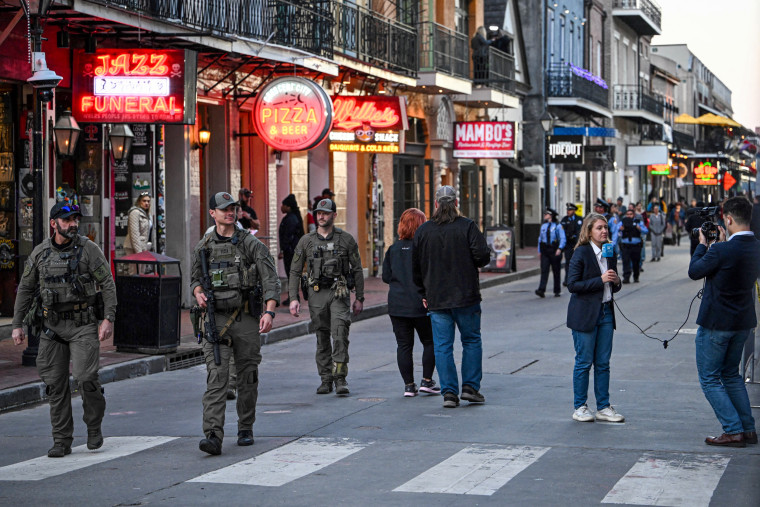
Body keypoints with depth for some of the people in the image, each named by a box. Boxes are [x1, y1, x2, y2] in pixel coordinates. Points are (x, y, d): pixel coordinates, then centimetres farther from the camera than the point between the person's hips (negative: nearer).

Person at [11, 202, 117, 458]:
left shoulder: (88, 249, -4)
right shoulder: (40, 252, 6)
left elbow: (108, 284, -4)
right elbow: (25, 289, 12)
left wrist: (109, 319, -13)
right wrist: (17, 325, 9)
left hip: (83, 325, -3)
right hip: (53, 327, 3)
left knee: (85, 377, -15)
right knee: (55, 384, 2)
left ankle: (94, 426, 9)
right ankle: (62, 441, 10)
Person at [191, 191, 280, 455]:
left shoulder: (251, 243, -1)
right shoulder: (203, 246, 8)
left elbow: (270, 279, -6)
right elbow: (195, 277, 22)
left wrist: (269, 312, -19)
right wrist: (198, 293, -2)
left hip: (246, 317, 0)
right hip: (216, 318, 0)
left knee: (248, 377, 9)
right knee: (216, 377, -11)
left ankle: (246, 429, 26)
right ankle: (213, 436, -20)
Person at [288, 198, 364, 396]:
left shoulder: (346, 240, 3)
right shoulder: (306, 241, 7)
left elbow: (357, 269, 7)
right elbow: (295, 271, 9)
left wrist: (359, 298, 4)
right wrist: (293, 298, 0)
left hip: (339, 292, -2)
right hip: (317, 293, 2)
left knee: (340, 334, -15)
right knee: (322, 338, 6)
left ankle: (340, 378, -14)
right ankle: (326, 379, 14)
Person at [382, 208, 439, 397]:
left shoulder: (393, 249, 3)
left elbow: (386, 276, 7)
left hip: (397, 306, 3)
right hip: (420, 305, -3)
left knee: (404, 345, 8)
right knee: (429, 342, 13)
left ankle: (409, 385, 8)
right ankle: (427, 380, 9)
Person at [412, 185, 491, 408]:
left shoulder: (423, 231, 3)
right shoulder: (467, 226, -7)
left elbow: (416, 266, 8)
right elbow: (482, 256, -14)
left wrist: (424, 293, 19)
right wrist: (473, 263, 10)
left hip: (436, 298, 2)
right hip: (466, 297, -2)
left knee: (442, 346, 4)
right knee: (471, 340, 11)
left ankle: (449, 392, 1)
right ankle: (470, 387, 7)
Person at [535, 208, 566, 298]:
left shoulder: (558, 226, -2)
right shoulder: (543, 226, 14)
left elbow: (563, 239, -5)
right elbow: (540, 238, 19)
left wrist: (560, 249, -18)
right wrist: (539, 250, 13)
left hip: (554, 251, -4)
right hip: (545, 251, 4)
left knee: (556, 271, 4)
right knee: (544, 270, -9)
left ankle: (557, 291, 15)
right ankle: (541, 290, -18)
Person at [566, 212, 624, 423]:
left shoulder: (610, 253, 11)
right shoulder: (581, 253, -9)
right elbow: (572, 285, -14)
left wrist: (616, 282, -4)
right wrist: (600, 280, -20)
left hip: (605, 312, 6)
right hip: (585, 314, -6)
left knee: (603, 363, 8)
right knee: (584, 362, 1)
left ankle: (603, 408, 13)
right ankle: (580, 407, 10)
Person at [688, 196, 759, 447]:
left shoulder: (722, 251, -24)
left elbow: (694, 271, -10)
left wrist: (703, 245, 4)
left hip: (716, 323, -7)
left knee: (709, 378, 4)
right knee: (731, 374, 21)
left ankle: (733, 431, -2)